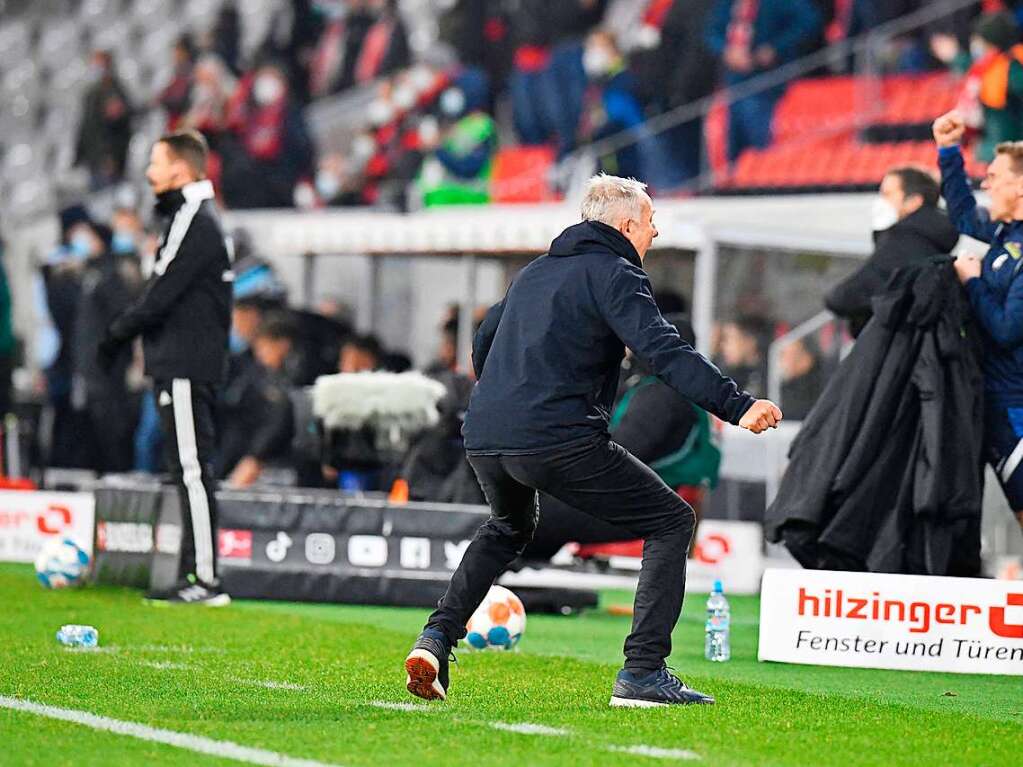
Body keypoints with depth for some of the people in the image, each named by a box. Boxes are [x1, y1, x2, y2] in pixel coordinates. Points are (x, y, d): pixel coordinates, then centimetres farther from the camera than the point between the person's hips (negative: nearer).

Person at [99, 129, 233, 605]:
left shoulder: (194, 222, -13)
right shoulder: (194, 218, 19)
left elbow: (162, 294, -16)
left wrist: (117, 335, -7)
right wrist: (124, 333, 16)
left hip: (185, 366, -10)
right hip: (186, 364, 10)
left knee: (192, 470, -11)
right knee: (190, 472, 10)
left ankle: (205, 578, -12)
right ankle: (193, 576, 13)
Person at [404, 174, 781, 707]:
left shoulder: (536, 272, 24)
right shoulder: (614, 274, -1)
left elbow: (484, 341, 36)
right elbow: (663, 352, -16)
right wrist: (736, 406, -23)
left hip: (483, 439, 8)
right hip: (560, 440, -8)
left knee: (508, 527, 38)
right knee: (671, 522, 4)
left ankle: (437, 638, 21)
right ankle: (643, 673, -9)